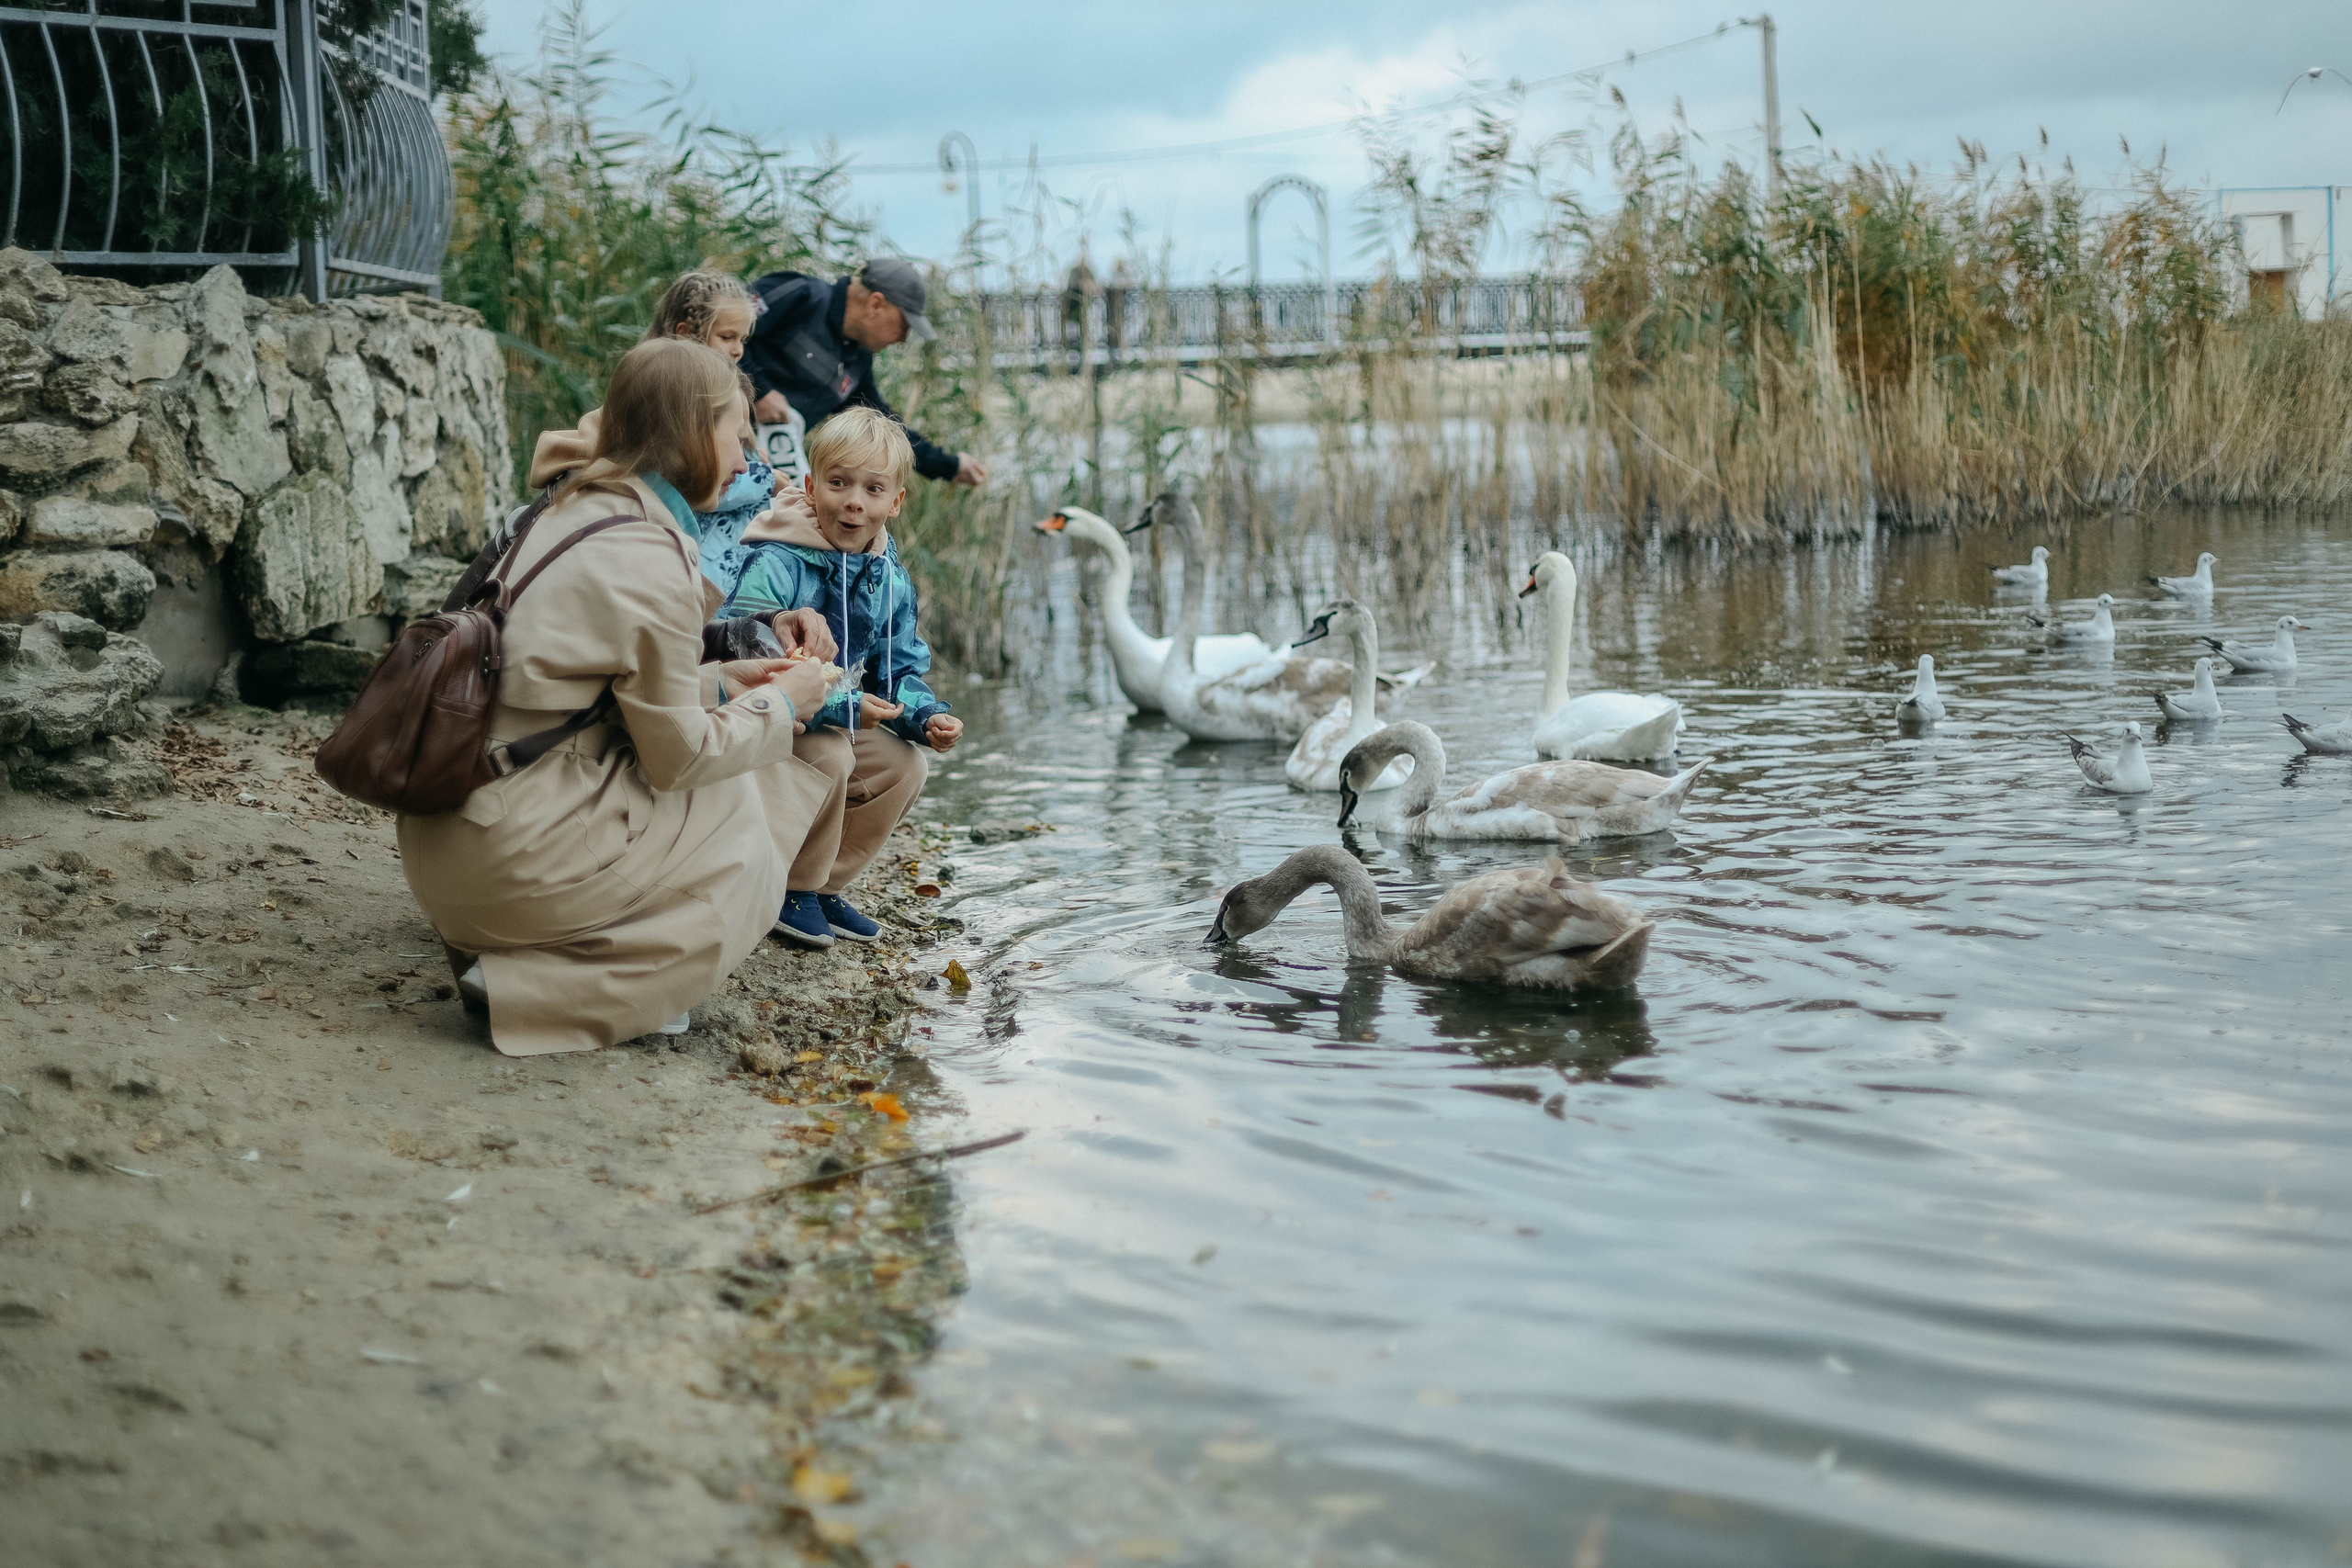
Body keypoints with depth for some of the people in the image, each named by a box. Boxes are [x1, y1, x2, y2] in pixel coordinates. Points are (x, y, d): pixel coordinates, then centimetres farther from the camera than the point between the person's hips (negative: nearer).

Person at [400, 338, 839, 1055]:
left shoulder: (574, 513, 10)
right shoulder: (647, 562, -17)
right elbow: (679, 755, -9)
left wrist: (719, 683, 17)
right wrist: (779, 705, 5)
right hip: (510, 854, -9)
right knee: (741, 860, 6)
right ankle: (528, 984, -7)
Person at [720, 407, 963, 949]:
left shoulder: (890, 581, 0)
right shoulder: (777, 565, -26)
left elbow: (900, 671, 10)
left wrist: (926, 717, -14)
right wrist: (842, 707, -38)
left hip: (835, 716, 8)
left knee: (906, 764, -4)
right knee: (829, 753, -31)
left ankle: (826, 885, 10)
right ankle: (794, 890, -10)